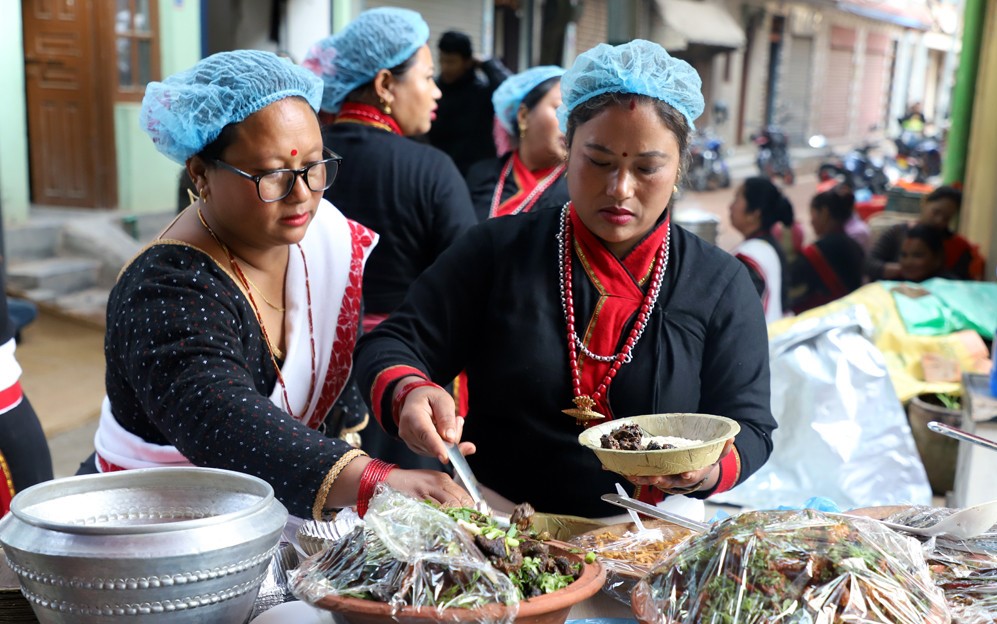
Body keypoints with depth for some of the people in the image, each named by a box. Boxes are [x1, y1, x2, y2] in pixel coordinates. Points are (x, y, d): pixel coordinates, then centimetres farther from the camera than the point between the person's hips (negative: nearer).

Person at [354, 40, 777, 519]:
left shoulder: (721, 285, 4)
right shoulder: (499, 250, 3)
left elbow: (749, 426, 3)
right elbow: (392, 346, 1)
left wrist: (708, 468, -20)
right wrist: (409, 394, -23)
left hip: (646, 536, 5)